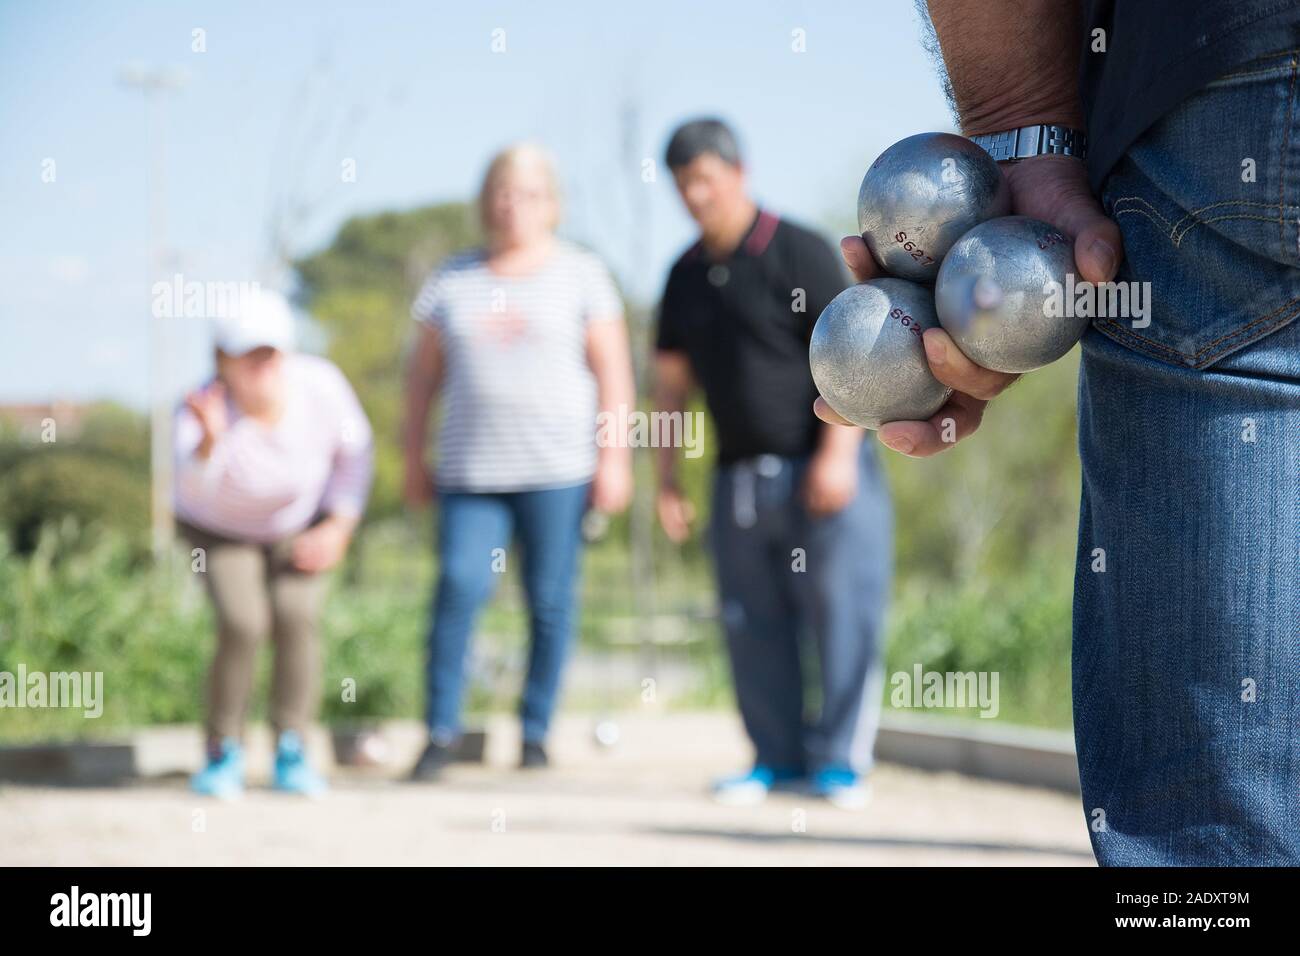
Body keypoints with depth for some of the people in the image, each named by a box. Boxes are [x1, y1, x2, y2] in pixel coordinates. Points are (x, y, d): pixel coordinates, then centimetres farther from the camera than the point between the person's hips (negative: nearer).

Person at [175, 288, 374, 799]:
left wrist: (339, 528, -11)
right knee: (242, 623, -20)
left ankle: (290, 751, -4)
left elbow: (353, 448, -8)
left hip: (300, 523, 2)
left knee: (297, 617, -19)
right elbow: (192, 487, -55)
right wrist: (209, 442, -74)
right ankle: (224, 752, -2)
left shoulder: (320, 385, -28)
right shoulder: (204, 412, -36)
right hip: (220, 530, -2)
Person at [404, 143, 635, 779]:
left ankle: (535, 732, 9)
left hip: (557, 469, -1)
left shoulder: (580, 274, 5)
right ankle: (441, 728, -2)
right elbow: (424, 374, 15)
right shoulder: (453, 279, 12)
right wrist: (413, 459, 10)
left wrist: (614, 457, -4)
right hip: (471, 471, 1)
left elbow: (613, 371, 3)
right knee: (459, 588, -12)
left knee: (551, 600, -2)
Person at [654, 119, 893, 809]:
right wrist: (666, 477, 11)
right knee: (752, 623, 4)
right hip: (740, 477, 6)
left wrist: (837, 454, -19)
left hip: (822, 471, -6)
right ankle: (778, 758, 13)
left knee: (842, 612, -6)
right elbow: (671, 380, 16)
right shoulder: (686, 275, 11)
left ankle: (840, 761, 0)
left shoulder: (798, 253, -8)